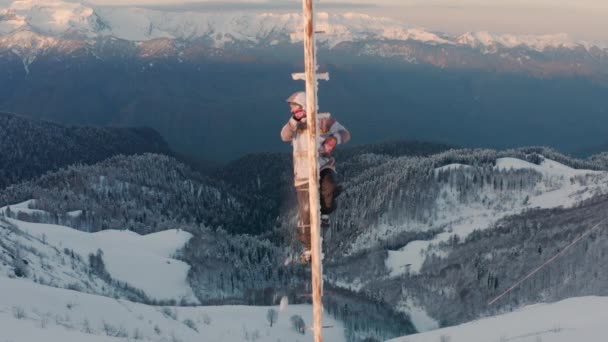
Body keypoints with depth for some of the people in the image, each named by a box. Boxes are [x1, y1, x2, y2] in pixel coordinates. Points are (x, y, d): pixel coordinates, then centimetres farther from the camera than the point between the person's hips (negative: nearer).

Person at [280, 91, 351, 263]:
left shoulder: (324, 119, 1)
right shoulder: (295, 125, 7)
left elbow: (345, 133, -3)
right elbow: (284, 136, -14)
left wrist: (335, 139, -25)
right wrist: (295, 119, -30)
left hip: (324, 168, -2)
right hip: (304, 174, 2)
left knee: (328, 189, -36)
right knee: (305, 213, 3)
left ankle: (325, 214, -3)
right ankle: (308, 248, 22)